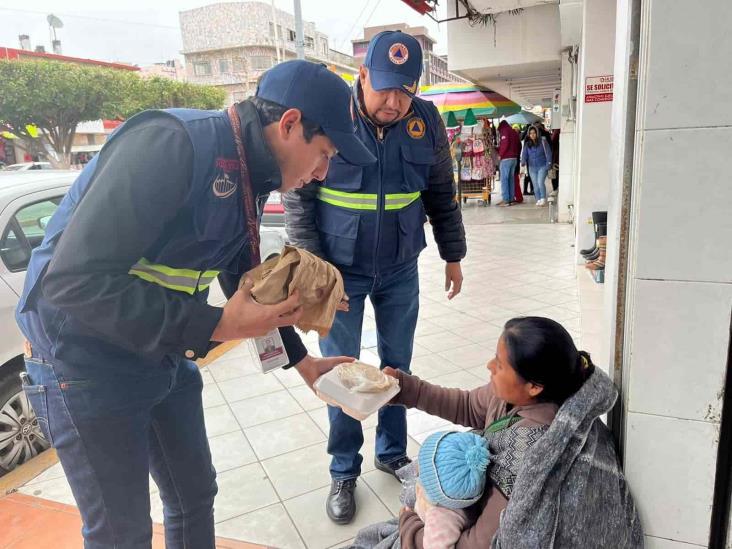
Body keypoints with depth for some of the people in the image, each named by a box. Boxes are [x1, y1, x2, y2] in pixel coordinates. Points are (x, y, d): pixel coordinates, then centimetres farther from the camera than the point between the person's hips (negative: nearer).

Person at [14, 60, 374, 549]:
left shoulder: (250, 178, 1)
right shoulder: (169, 144, -27)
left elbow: (247, 285, 13)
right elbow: (74, 282, -31)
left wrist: (300, 359, 11)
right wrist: (215, 327, -29)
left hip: (166, 359, 8)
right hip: (86, 365, -7)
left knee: (196, 496, 19)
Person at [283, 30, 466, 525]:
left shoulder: (427, 121, -4)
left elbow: (441, 195, 6)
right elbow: (297, 197, -10)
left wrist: (453, 257, 10)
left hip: (400, 271, 3)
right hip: (340, 271, -2)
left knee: (397, 366, 14)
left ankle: (392, 453, 36)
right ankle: (344, 472, 25)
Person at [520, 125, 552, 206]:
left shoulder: (543, 141, -3)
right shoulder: (527, 144, 5)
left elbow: (548, 153, -3)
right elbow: (524, 154, -3)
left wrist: (548, 163, -8)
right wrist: (523, 162, -22)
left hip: (542, 166, -4)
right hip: (532, 167, 4)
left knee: (540, 183, -17)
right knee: (535, 185, 6)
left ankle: (543, 199, -2)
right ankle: (538, 200, 18)